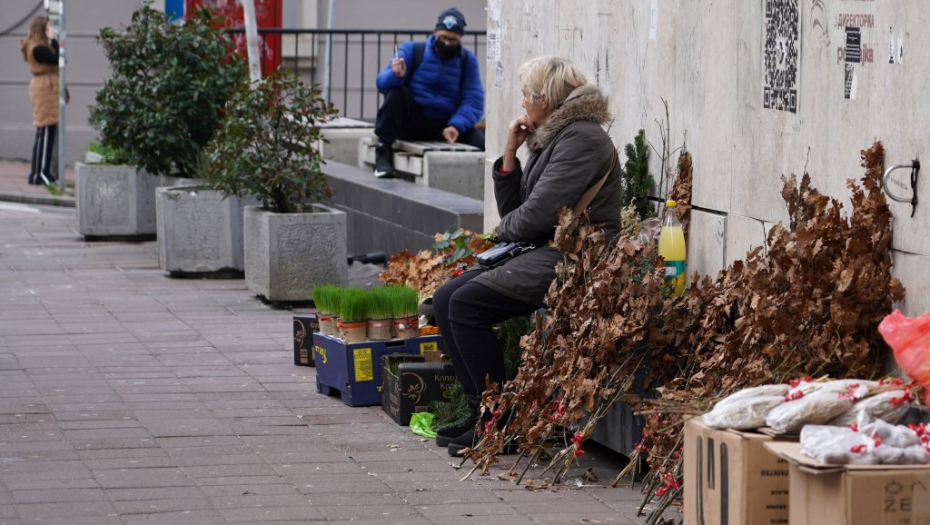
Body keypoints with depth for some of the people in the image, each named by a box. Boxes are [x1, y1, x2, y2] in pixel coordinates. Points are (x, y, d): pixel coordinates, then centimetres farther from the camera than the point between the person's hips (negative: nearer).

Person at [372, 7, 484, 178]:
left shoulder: (467, 60, 4)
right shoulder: (412, 50, 1)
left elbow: (474, 101, -6)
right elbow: (383, 83, -9)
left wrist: (456, 125, -25)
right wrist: (396, 75, -34)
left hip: (446, 126, 1)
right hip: (411, 123, -1)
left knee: (481, 143, -25)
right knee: (396, 92, -29)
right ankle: (383, 152, -20)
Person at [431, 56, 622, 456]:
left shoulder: (581, 139, -12)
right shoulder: (549, 140, 19)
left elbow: (537, 213, -19)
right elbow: (511, 210, 17)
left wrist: (503, 232, 1)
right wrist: (509, 154, 7)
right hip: (544, 254, 10)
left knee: (466, 303, -19)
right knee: (446, 299, 0)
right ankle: (480, 409, 0)